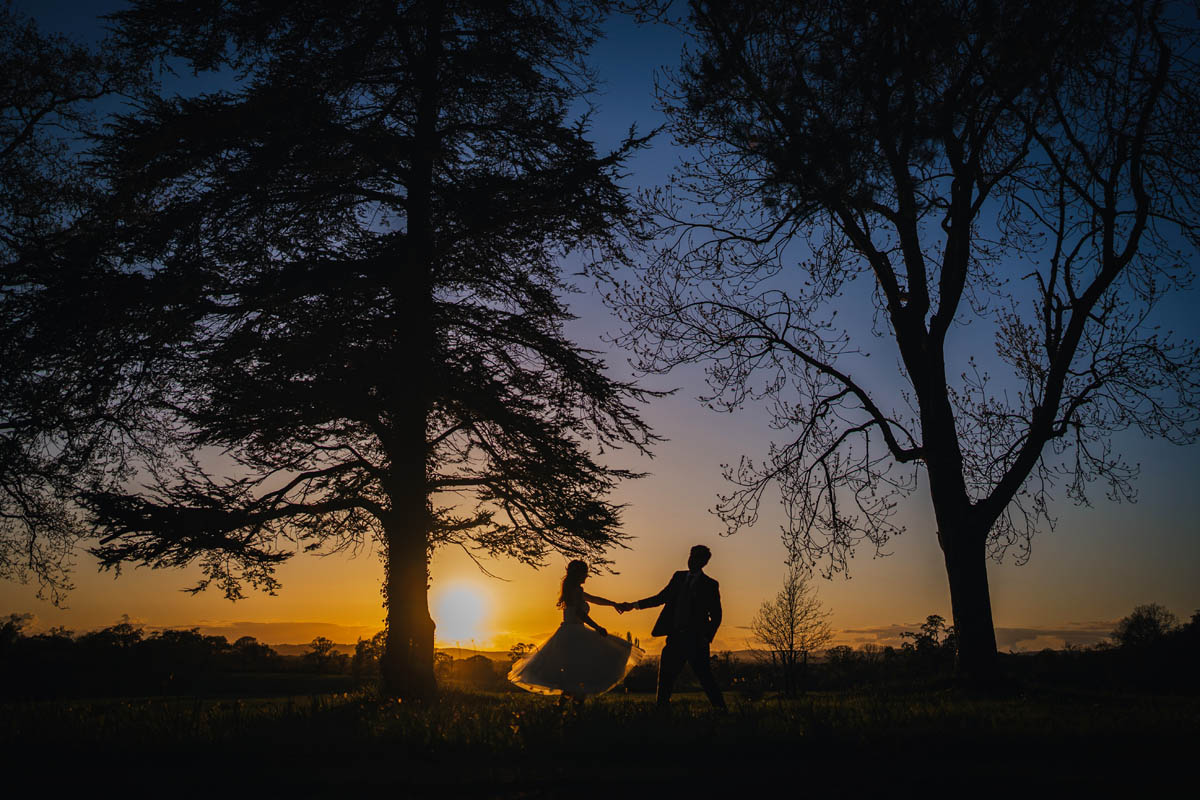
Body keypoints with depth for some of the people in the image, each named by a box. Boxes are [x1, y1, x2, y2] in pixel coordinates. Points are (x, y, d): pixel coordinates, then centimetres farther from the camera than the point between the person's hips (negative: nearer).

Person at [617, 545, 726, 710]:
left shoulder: (710, 585, 0)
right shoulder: (678, 577, 14)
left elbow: (716, 616, 1)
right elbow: (661, 597, 17)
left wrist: (707, 638, -10)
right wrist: (633, 605, 12)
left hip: (695, 639, -5)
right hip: (676, 637, 5)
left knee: (705, 676, -6)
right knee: (666, 675, 4)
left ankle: (721, 709, 5)